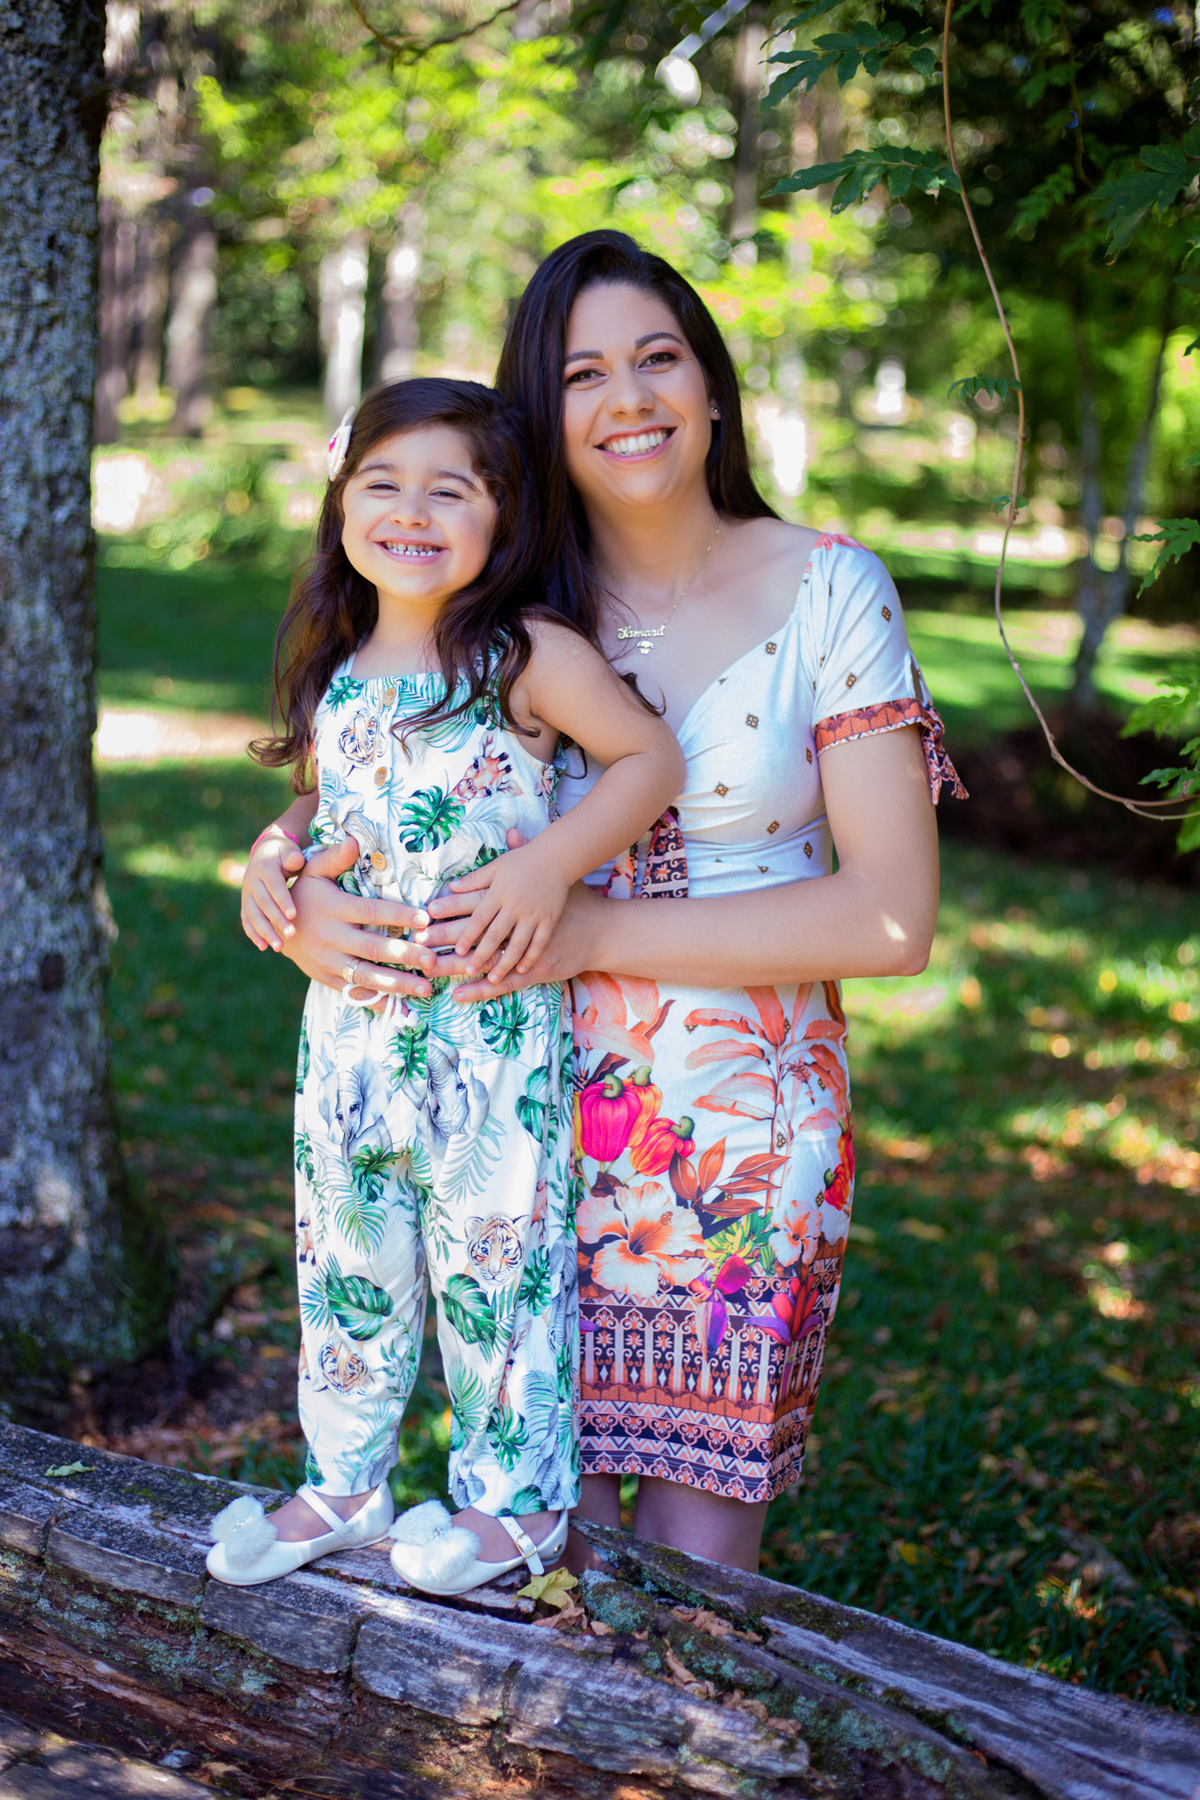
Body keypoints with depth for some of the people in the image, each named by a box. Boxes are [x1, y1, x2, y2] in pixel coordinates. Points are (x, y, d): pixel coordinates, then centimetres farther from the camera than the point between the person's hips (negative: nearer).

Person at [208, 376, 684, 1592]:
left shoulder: (528, 656, -8)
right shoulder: (335, 677, 9)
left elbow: (652, 757, -9)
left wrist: (550, 862, -19)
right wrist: (282, 859, 6)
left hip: (493, 1030, -5)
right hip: (350, 1024, 6)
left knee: (496, 1256, 4)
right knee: (348, 1256, 14)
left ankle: (516, 1499, 21)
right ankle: (344, 1484, 31)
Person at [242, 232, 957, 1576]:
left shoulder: (829, 591, -5)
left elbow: (892, 918, -12)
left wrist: (595, 931, -18)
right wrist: (281, 873, -10)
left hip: (748, 1138, -2)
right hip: (542, 1119, 2)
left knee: (695, 1564, 6)